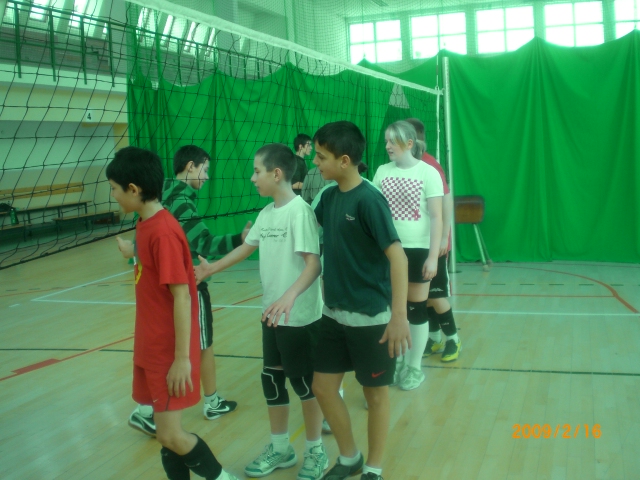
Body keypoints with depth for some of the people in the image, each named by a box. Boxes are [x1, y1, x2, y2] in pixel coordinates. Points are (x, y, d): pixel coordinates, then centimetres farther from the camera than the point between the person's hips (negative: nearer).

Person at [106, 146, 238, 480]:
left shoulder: (163, 232, -22)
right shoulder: (145, 224, 6)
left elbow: (181, 297, -22)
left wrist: (181, 358, -21)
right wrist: (131, 251, 27)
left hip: (170, 350, -9)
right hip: (151, 346, 9)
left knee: (170, 435, -3)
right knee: (165, 431, 14)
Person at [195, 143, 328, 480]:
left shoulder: (299, 211, -18)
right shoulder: (267, 213, 6)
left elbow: (314, 264, -23)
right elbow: (248, 246, 21)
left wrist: (290, 296, -37)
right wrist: (212, 268, 28)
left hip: (300, 317, -7)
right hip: (272, 314, 8)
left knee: (304, 382, 5)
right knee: (271, 379, 14)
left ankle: (315, 452, 24)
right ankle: (280, 448, 31)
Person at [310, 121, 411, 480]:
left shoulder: (369, 200, -18)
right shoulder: (329, 196, 5)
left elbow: (398, 256, -24)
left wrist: (399, 315, -30)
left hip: (370, 316, -7)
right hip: (335, 313, 7)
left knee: (375, 393, 9)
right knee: (323, 387, 11)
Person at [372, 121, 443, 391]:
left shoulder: (428, 173, -7)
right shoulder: (383, 171, 3)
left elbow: (436, 217, -9)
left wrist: (433, 256, -14)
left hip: (417, 250, -3)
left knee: (416, 308, 7)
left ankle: (414, 366, 21)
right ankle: (397, 358, 27)